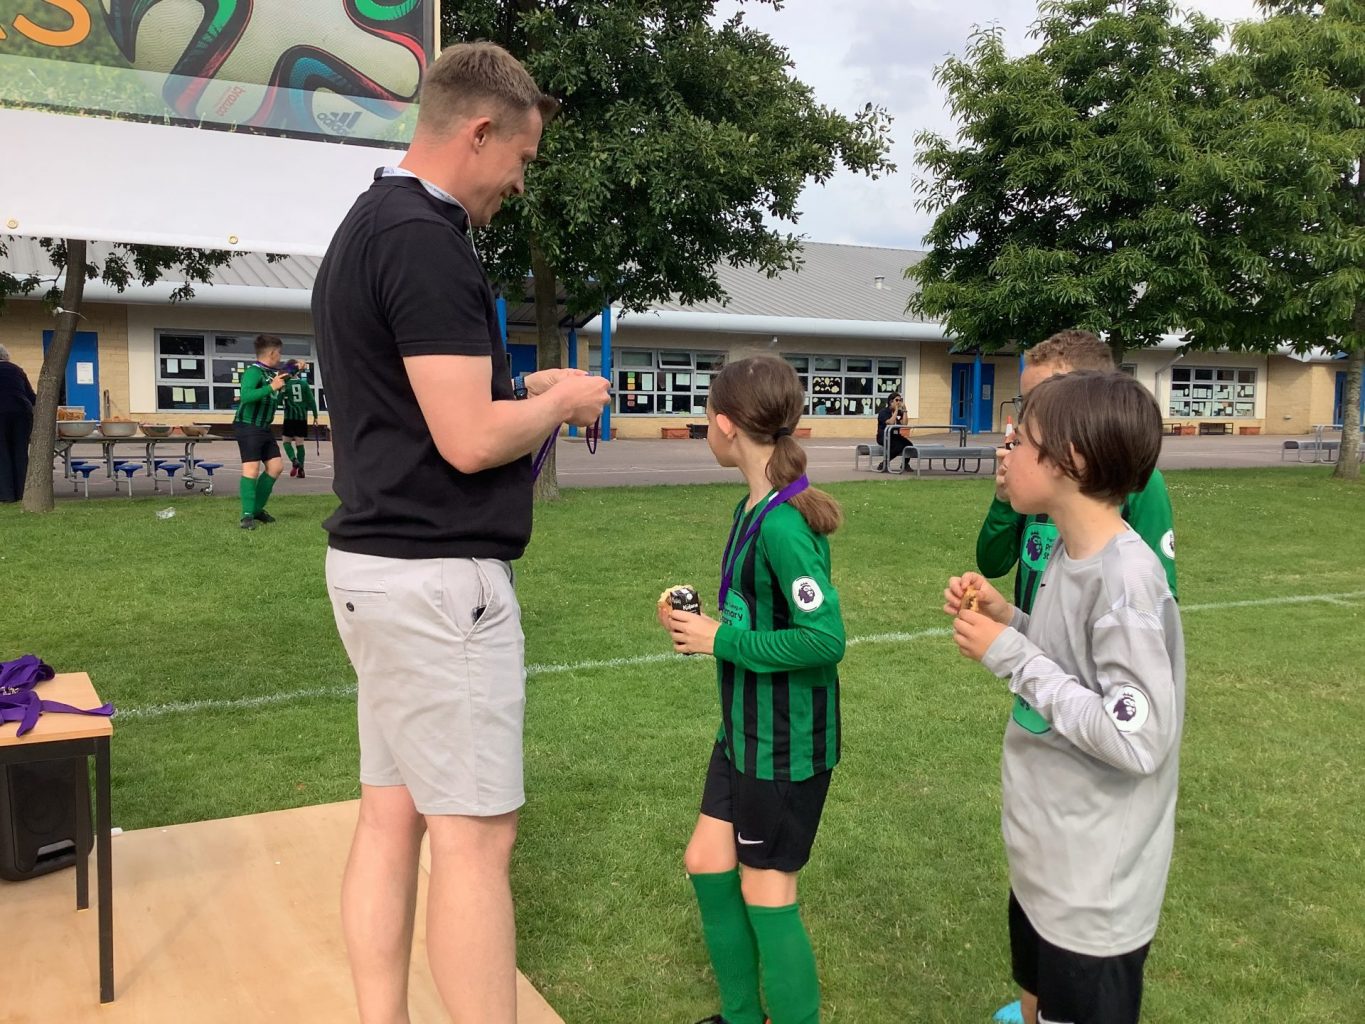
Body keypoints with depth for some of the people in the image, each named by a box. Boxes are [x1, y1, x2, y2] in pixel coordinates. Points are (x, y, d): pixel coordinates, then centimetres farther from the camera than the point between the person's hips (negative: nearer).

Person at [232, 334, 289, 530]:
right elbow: (246, 396, -32)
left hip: (265, 428, 10)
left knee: (276, 466, 9)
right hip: (248, 427, -10)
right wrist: (271, 387, -33)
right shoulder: (253, 371, -17)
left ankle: (257, 509, 18)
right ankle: (247, 515, -14)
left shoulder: (272, 372, 9)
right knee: (251, 468, -15)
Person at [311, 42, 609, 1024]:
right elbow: (470, 440, -21)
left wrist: (524, 389, 16)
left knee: (392, 813, 13)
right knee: (475, 834, -2)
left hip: (378, 565, 10)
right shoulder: (425, 240, -16)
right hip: (438, 575, -10)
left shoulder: (367, 225, 16)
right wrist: (562, 401, -3)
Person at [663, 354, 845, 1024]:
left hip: (786, 740, -9)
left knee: (766, 893, 5)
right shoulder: (754, 507, 4)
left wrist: (722, 640, -19)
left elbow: (825, 640, -27)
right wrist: (701, 624, 0)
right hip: (745, 727, 9)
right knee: (707, 861, 17)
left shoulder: (783, 523, -25)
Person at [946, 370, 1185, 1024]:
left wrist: (1012, 656, -24)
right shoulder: (1066, 552, 1)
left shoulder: (1125, 579, -26)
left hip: (1095, 889, -8)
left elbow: (1137, 740, -29)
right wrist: (1007, 619, -2)